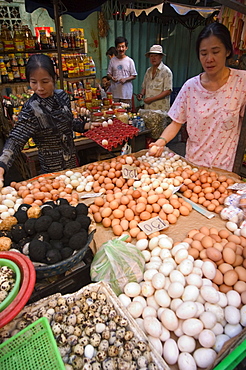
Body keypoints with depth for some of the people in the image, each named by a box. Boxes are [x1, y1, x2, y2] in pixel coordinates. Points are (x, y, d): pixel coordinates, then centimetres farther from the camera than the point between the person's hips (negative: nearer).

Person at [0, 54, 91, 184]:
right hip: (53, 169, -6)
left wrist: (85, 126, -2)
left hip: (72, 162, 6)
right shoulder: (31, 110, -22)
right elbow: (16, 140, -28)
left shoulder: (62, 96, -4)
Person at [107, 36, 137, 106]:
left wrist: (125, 79, -14)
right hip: (115, 92, 2)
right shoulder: (112, 60, 6)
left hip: (126, 93, -1)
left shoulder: (130, 61, 1)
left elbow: (134, 76, 3)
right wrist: (112, 78, -10)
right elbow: (109, 73, 13)